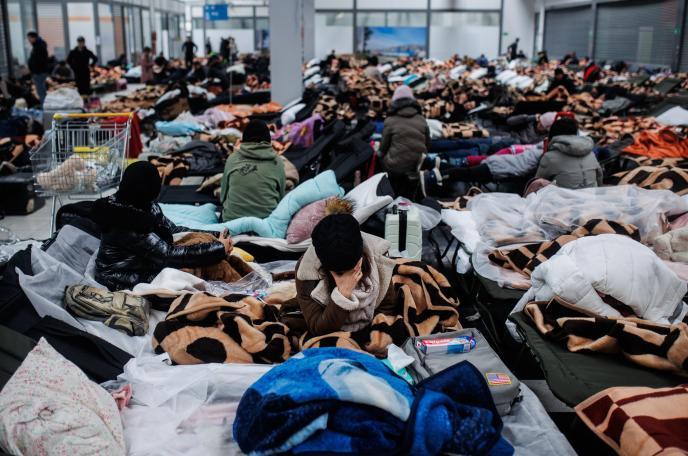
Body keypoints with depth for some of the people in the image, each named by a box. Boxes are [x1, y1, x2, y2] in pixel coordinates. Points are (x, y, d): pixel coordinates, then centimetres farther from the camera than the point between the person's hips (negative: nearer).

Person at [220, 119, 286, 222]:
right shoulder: (277, 162, 2)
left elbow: (223, 194, 13)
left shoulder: (232, 159, 4)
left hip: (233, 218, 1)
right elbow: (280, 197, 12)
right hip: (267, 220, -1)